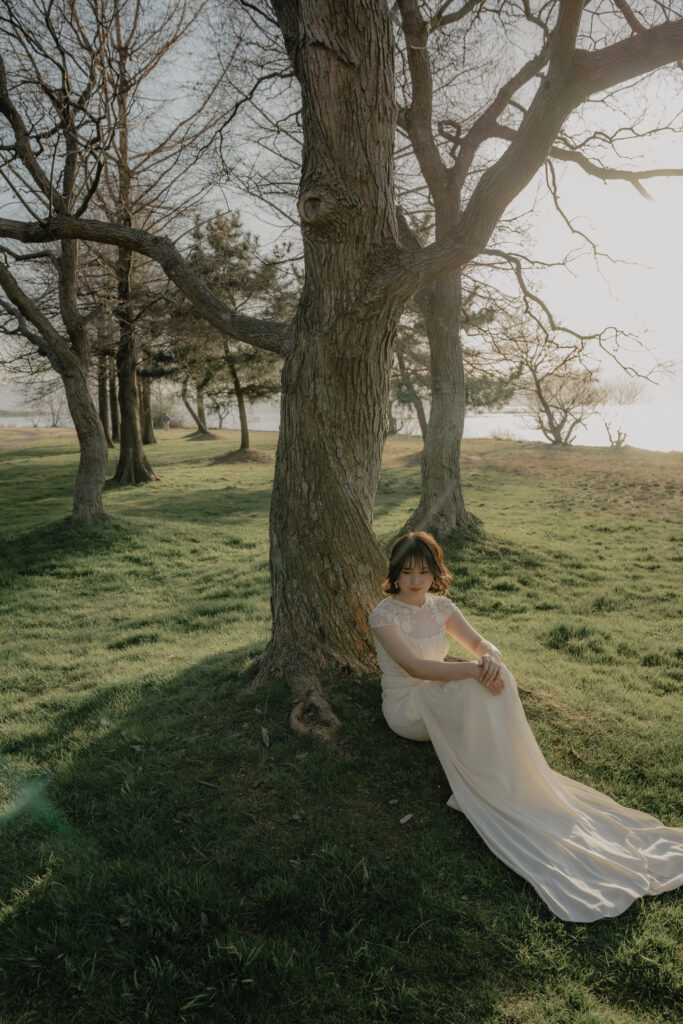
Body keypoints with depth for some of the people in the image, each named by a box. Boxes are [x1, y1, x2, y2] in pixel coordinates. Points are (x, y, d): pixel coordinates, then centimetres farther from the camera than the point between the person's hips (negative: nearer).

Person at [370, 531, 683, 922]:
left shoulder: (440, 606, 3)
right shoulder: (384, 615, -15)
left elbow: (480, 643, -2)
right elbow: (415, 666, -27)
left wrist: (491, 659, -27)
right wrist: (473, 670, -36)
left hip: (440, 695, 5)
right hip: (406, 704, -5)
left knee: (495, 678, -24)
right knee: (477, 685, -30)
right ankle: (489, 789, -20)